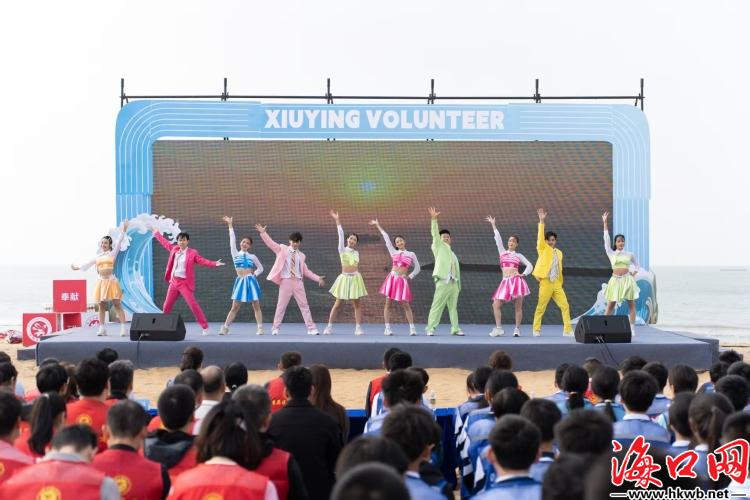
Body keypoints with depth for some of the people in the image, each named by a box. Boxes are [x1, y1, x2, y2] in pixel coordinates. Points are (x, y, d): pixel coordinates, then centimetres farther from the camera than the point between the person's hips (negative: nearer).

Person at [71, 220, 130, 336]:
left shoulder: (113, 254, 4)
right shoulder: (97, 257, 14)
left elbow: (119, 242, -5)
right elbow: (87, 265, 26)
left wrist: (123, 231, -13)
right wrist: (77, 268, 32)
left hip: (111, 281, -4)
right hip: (101, 282, 4)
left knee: (117, 305, -8)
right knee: (101, 305, 5)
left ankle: (123, 328, -12)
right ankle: (102, 328, 9)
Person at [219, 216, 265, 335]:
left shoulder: (252, 256, 8)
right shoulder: (235, 254, 8)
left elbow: (260, 268, 18)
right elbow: (232, 240, 3)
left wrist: (253, 275, 2)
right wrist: (230, 225, 1)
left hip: (251, 281, 0)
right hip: (240, 281, 0)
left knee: (256, 306, 1)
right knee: (235, 307, 0)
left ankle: (260, 328, 4)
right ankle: (225, 327, 0)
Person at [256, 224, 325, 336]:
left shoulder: (301, 255, 12)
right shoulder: (282, 249, 5)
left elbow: (306, 271, 14)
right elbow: (270, 243, -3)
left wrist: (318, 278, 7)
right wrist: (263, 233, -15)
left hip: (298, 282, 2)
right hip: (286, 281, -2)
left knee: (304, 305, 2)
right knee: (281, 306, 1)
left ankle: (311, 328, 4)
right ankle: (275, 328, 12)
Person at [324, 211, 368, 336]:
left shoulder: (356, 253, 11)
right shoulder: (342, 249, 0)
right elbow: (341, 235, -9)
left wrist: (359, 280, 13)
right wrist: (337, 221, -18)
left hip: (355, 279, 3)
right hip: (344, 278, -3)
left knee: (357, 304, 0)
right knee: (337, 304, 0)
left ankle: (358, 328, 4)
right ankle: (329, 327, 7)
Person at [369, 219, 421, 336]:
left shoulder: (411, 254, 9)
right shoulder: (393, 252, 12)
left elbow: (417, 268, 15)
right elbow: (386, 238, 14)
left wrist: (410, 277, 3)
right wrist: (378, 225, 18)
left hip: (403, 281, -2)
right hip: (391, 278, 2)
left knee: (406, 305, -5)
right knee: (388, 304, -3)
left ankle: (412, 328, -4)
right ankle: (387, 328, -1)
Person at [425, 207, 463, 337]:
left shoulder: (452, 254, 24)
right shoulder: (438, 247, 9)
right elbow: (435, 233, -5)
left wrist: (458, 285, 16)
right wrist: (434, 219, -16)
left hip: (453, 283, 6)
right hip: (443, 282, -6)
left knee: (453, 307, 7)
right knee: (437, 306, -10)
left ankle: (455, 328, 11)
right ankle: (431, 329, -10)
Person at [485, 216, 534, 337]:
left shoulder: (519, 256, 13)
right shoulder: (502, 252, 15)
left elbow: (530, 266, 15)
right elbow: (498, 238, 11)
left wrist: (524, 274, -1)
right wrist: (493, 225, 7)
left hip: (516, 281, -1)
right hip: (505, 282, 2)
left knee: (518, 307, -3)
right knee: (496, 304, -8)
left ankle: (517, 329, 2)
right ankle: (498, 328, -5)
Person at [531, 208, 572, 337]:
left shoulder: (559, 252, 15)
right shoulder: (543, 249, 3)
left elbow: (559, 269, 18)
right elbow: (540, 236, -11)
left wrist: (560, 283, 14)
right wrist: (541, 221, -20)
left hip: (556, 284, 5)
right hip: (546, 282, -5)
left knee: (565, 306, -3)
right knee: (541, 308, -1)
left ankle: (567, 330, 1)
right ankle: (536, 329, 11)